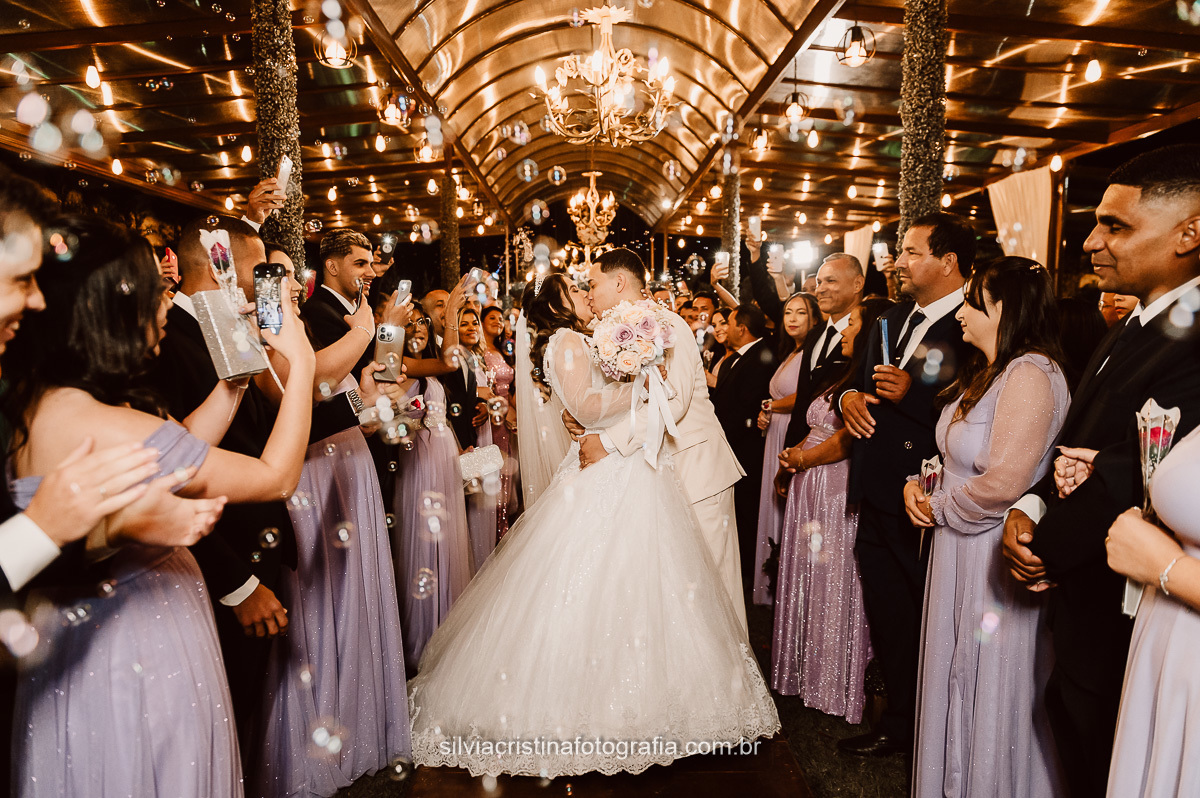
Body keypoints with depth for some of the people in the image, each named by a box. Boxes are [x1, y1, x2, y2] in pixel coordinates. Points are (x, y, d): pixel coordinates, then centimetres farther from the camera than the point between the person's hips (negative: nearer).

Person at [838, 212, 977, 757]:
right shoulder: (890, 322, 14)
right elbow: (860, 381, 21)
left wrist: (911, 392, -23)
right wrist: (850, 396, -1)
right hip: (877, 500, 8)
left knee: (927, 624, 9)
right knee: (886, 616, 18)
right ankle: (899, 726, 37)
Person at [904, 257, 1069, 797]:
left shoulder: (1031, 375, -21)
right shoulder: (985, 372, 10)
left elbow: (1003, 483, -28)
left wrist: (939, 508, -13)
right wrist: (920, 483, 1)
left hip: (994, 556, -9)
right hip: (959, 548, 10)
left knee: (988, 688, 9)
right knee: (958, 678, 22)